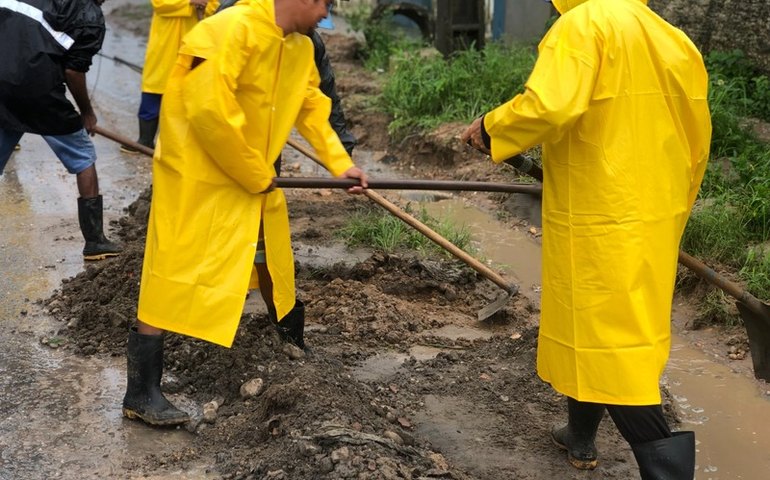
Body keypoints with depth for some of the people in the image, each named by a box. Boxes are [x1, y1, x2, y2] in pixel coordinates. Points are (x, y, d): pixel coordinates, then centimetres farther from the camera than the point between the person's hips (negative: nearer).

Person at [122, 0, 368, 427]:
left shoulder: (301, 47, 7)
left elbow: (311, 108, 16)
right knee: (175, 280, -6)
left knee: (276, 269, 20)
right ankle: (141, 394, 4)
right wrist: (256, 175, -19)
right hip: (197, 176, -9)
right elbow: (208, 109, -29)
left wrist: (340, 163, 2)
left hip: (255, 180, 9)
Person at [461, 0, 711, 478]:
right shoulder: (676, 41, 10)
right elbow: (696, 142, 15)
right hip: (652, 222, 8)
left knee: (609, 343, -2)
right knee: (597, 330, 21)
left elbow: (549, 107, -29)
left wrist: (491, 128, -10)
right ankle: (581, 437, 37)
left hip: (599, 225, -8)